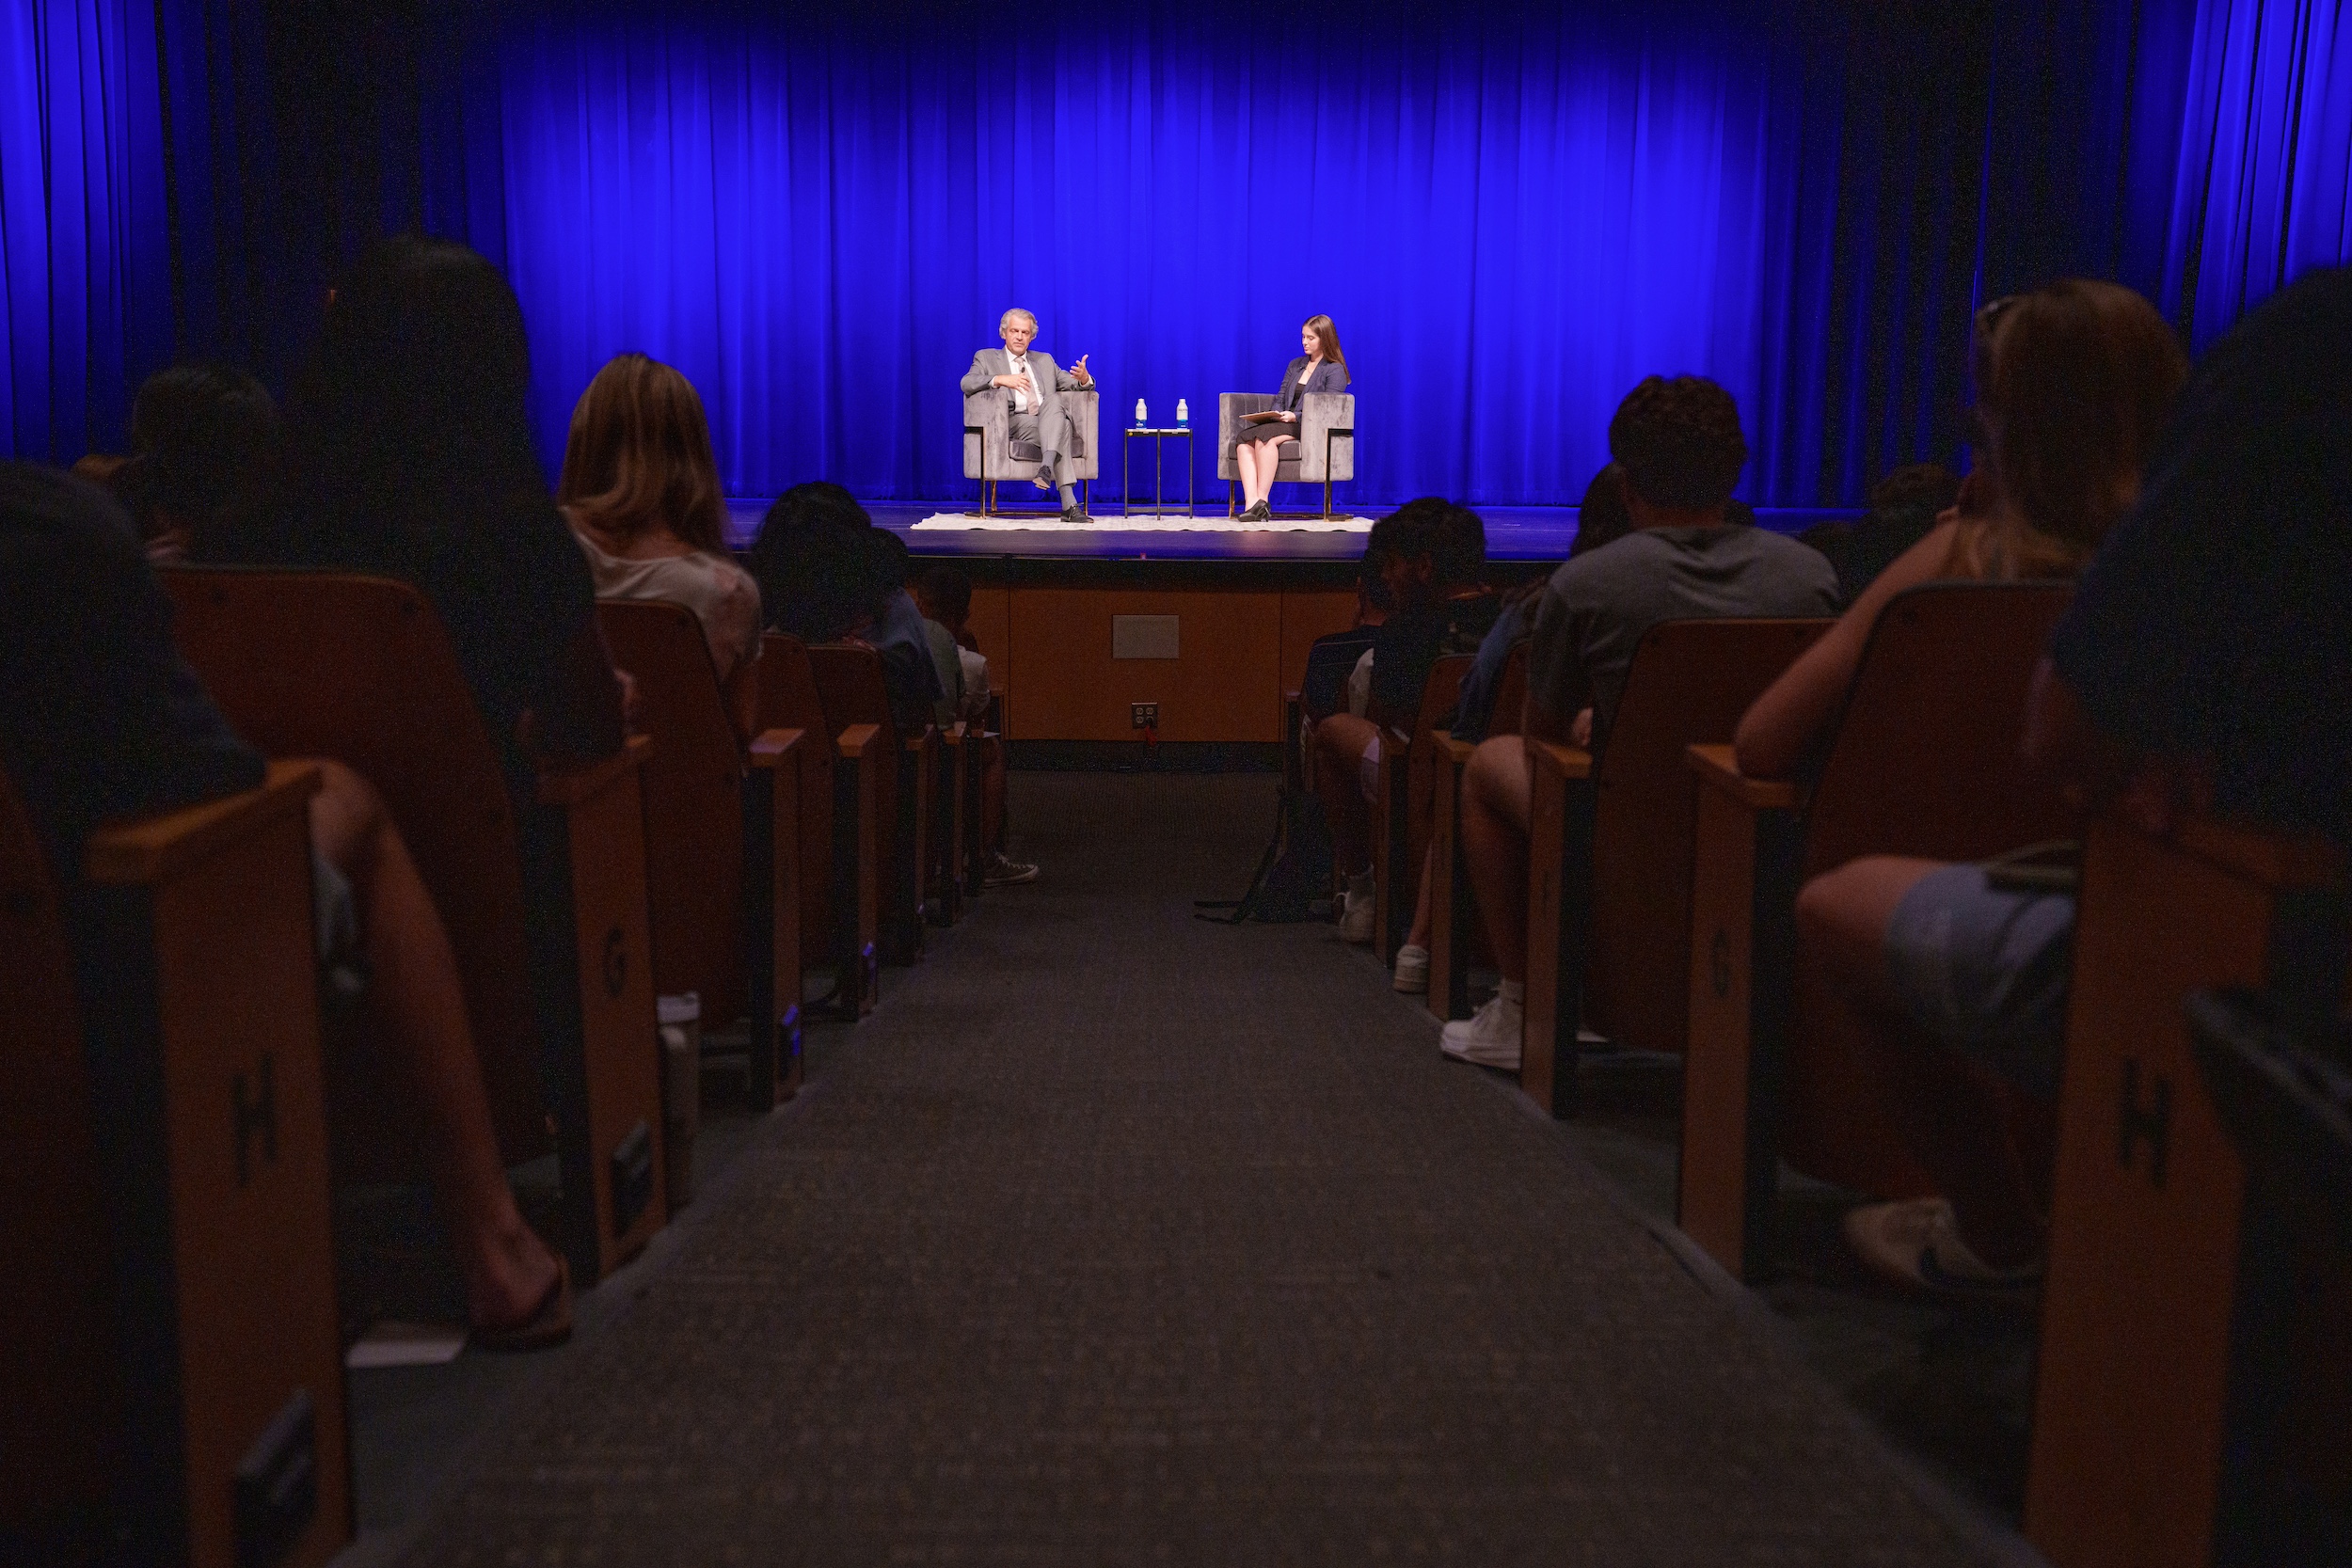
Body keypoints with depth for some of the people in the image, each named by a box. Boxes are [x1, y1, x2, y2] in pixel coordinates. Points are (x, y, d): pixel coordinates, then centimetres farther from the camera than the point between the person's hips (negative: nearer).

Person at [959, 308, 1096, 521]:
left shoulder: (1045, 360, 29)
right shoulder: (986, 358, 17)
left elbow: (1075, 385, 21)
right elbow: (967, 384, -3)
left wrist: (1084, 378, -6)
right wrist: (999, 379, -21)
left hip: (1049, 422, 4)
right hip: (1015, 423, -3)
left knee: (1054, 399, -32)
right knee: (1062, 425, -33)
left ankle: (1047, 467, -46)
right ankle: (1069, 504, -44)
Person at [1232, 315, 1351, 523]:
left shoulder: (1335, 370, 3)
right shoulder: (1295, 365, 24)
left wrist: (1295, 417, -19)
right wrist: (1275, 415, -2)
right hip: (1284, 424, 6)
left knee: (1265, 436, -35)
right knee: (1244, 438, -26)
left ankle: (1262, 503, -37)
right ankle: (1251, 503, -42)